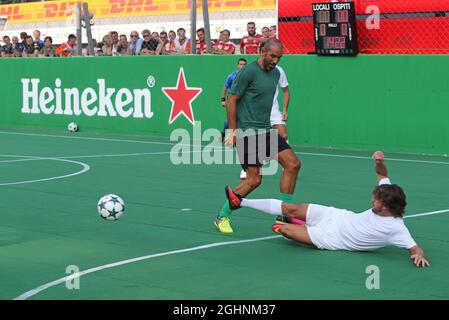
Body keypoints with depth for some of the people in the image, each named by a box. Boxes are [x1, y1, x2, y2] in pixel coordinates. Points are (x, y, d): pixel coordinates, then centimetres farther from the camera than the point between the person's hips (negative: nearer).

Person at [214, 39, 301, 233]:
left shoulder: (275, 73, 12)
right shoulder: (248, 72, -12)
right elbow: (231, 101, -10)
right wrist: (232, 131, -12)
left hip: (266, 130, 8)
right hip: (247, 132, -8)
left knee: (293, 164, -5)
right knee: (254, 179, -11)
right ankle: (222, 217, 6)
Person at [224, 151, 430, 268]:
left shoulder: (396, 230, -32)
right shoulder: (387, 197, -14)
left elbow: (415, 248, -35)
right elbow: (382, 174, 1)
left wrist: (419, 255, -56)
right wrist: (380, 161, -17)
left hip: (331, 238, -5)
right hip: (336, 216, 5)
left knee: (283, 228, 0)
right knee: (291, 209, 10)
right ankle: (240, 203, 33)